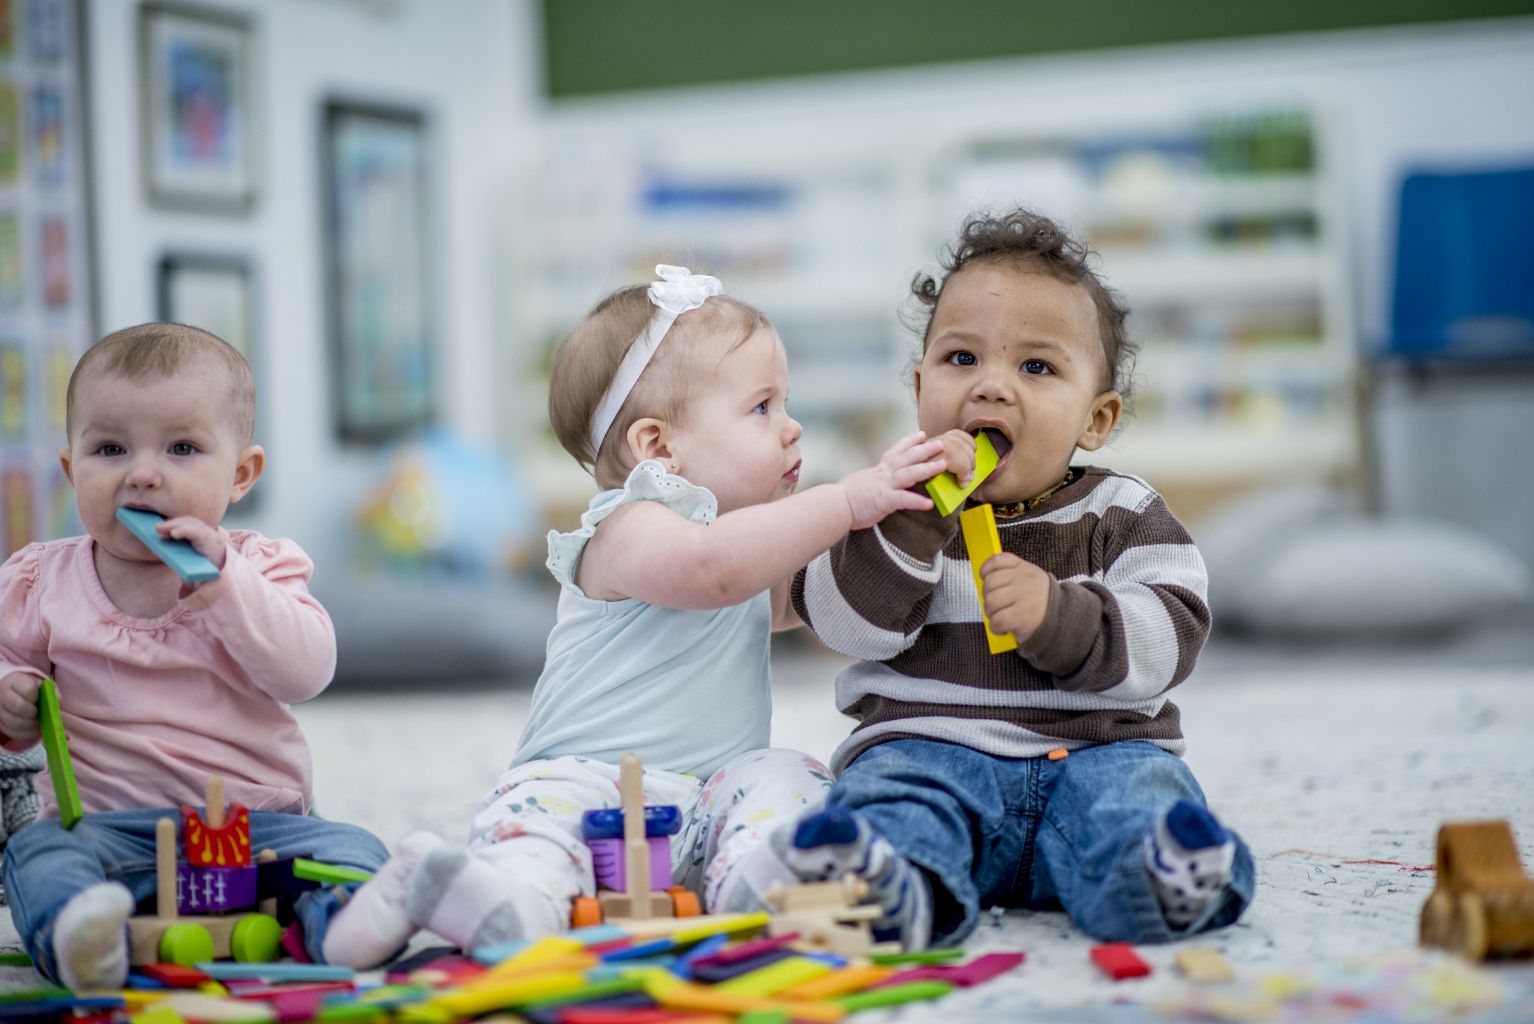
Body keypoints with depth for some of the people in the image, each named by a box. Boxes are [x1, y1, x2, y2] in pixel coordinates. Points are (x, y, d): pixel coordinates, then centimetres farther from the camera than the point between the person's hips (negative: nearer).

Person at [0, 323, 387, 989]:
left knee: (352, 850, -24)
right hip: (107, 825, 0)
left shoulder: (259, 568, 5)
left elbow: (307, 673, -11)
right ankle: (74, 934, -58)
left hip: (256, 816, 0)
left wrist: (221, 581, -19)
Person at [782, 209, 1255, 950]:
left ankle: (1161, 876, -59)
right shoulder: (897, 499, 14)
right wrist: (912, 519, -14)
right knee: (892, 786, -32)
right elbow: (849, 624, -1)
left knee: (1136, 787, -30)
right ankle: (896, 887, -61)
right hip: (927, 740, -1)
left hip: (1093, 744, 1)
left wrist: (1059, 616, -17)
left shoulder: (1121, 514, 13)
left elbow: (1169, 638, -1)